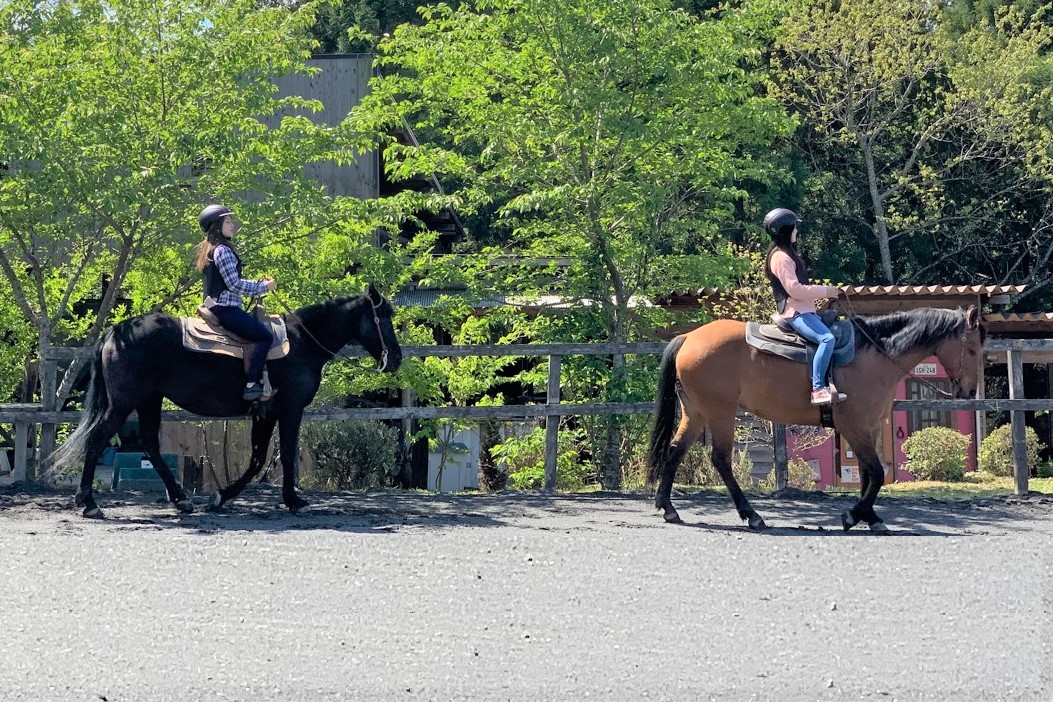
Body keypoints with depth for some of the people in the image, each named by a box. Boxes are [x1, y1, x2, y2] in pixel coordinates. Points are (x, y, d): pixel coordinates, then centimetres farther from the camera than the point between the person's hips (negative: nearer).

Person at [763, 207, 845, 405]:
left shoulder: (787, 254, 21)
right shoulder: (781, 257, -12)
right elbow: (794, 289, -20)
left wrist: (822, 292, 16)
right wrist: (825, 291, -14)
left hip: (804, 310, 12)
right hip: (795, 312, -12)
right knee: (827, 338, -30)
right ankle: (818, 389, -35)